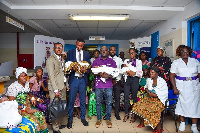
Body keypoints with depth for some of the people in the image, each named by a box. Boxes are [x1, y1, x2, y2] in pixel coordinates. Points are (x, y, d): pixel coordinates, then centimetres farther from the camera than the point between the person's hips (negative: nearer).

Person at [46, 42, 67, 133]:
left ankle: (62, 123, 28)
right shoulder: (50, 60, -8)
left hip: (63, 86, 7)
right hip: (55, 87, -7)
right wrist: (56, 90, -17)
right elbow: (51, 76, -14)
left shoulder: (62, 59, 17)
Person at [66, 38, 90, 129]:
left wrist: (85, 70, -15)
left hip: (83, 79, 2)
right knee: (71, 100, 2)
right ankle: (70, 119, 18)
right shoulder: (70, 53, 4)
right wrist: (72, 68, -20)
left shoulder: (87, 54, 8)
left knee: (83, 100, 11)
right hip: (73, 79, -1)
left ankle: (83, 118, 27)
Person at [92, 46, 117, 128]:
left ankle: (108, 119, 20)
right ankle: (99, 119, 21)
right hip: (98, 85, 1)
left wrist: (108, 75, -17)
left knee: (109, 103, 4)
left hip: (108, 86, 0)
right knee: (98, 103, 7)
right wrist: (100, 74, -17)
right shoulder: (96, 61, 11)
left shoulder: (112, 61, 9)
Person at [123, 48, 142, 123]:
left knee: (134, 97, 1)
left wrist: (134, 73, -15)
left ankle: (133, 115, 11)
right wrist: (128, 72, -11)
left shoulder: (138, 61, 10)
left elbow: (140, 73, -1)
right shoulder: (126, 61, 18)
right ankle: (126, 114, 13)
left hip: (135, 80, -2)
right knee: (126, 97, 0)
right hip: (127, 79, 2)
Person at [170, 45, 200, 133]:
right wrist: (175, 88, -9)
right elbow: (172, 76, -2)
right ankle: (182, 123, 23)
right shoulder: (176, 62, 2)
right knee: (182, 104, 4)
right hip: (181, 87, -1)